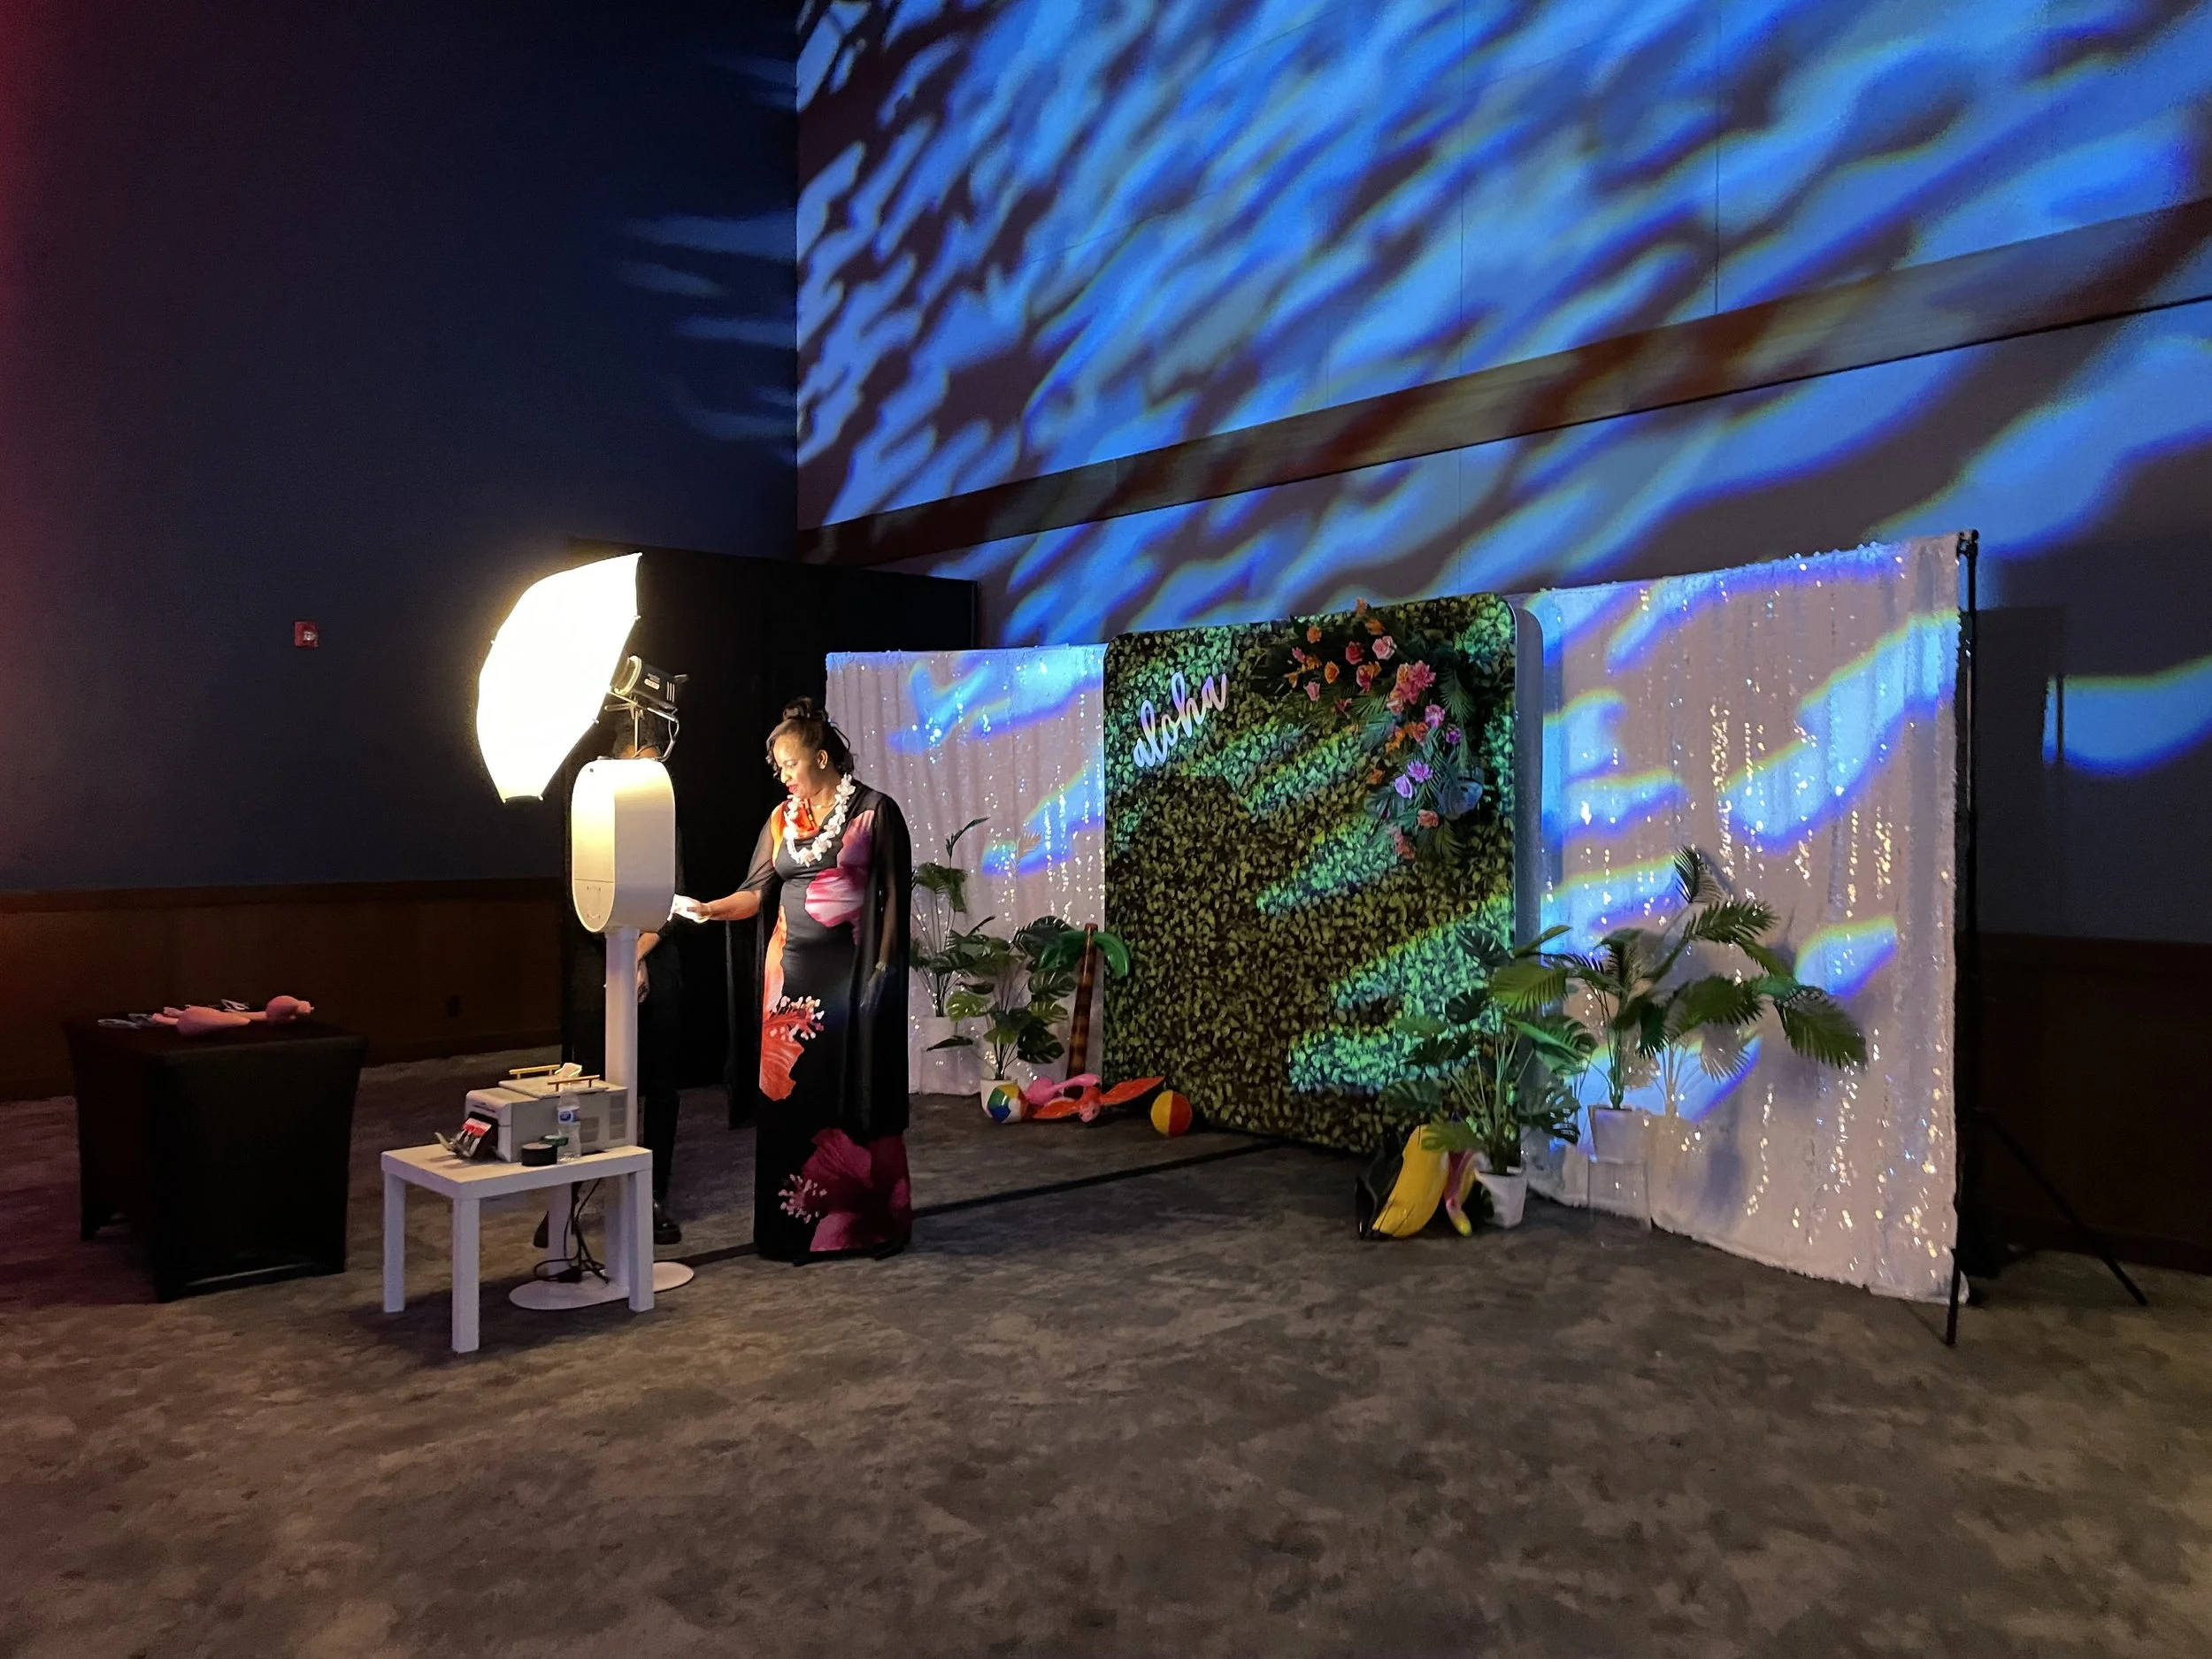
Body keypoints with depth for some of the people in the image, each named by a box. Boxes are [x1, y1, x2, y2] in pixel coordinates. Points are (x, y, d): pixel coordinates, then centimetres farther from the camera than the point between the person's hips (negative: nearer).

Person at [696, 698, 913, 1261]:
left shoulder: (874, 811, -2)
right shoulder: (782, 819, 11)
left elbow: (893, 896, -4)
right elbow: (758, 892, 6)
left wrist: (884, 969, -10)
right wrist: (708, 909, -11)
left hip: (851, 970, -4)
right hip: (792, 971, 5)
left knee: (857, 1093, -1)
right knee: (789, 1092, 3)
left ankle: (867, 1221, 9)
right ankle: (795, 1223, 12)